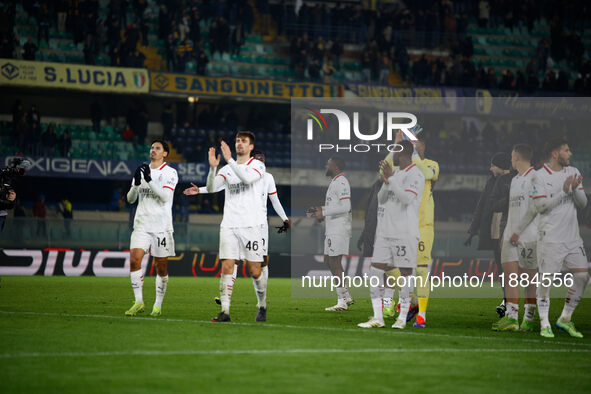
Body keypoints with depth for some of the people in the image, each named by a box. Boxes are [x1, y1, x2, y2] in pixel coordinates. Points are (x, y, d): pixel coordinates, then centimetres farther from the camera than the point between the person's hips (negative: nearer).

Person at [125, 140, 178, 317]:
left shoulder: (170, 173, 0)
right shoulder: (141, 171, 12)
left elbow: (165, 196, -14)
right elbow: (130, 199, 8)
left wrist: (149, 180, -24)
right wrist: (136, 184, -11)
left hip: (161, 226, -3)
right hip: (142, 224, 3)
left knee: (161, 267, 1)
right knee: (134, 260, -13)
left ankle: (158, 305, 13)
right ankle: (138, 302, -6)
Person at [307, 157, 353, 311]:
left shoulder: (341, 182, -14)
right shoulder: (335, 182, 19)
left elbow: (345, 206, -23)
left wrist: (324, 212, -19)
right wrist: (319, 209, 16)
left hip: (339, 230, -11)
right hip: (332, 229, 11)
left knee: (335, 264, -8)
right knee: (328, 261, 13)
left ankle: (341, 302, -5)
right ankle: (347, 297, 17)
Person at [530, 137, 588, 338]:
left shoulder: (573, 172, 11)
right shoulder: (539, 176, -6)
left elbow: (582, 204, 10)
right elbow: (540, 206, -15)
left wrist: (576, 189, -10)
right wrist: (564, 191, -19)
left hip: (572, 237, 6)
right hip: (550, 237, -6)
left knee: (582, 275, 0)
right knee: (547, 278, -6)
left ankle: (565, 319, 14)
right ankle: (544, 324, 4)